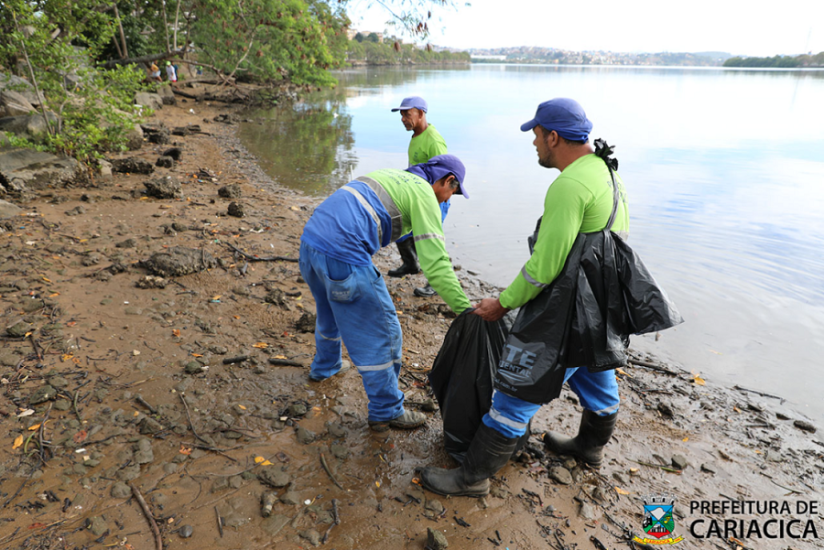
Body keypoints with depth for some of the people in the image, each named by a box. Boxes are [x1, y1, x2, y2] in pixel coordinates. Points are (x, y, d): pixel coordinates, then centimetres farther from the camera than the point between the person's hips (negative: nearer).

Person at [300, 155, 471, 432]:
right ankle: (386, 412, 22)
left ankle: (324, 366, 58)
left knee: (330, 312, 34)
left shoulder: (391, 176, 24)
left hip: (310, 242, 10)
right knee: (380, 335, 6)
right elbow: (435, 262, -11)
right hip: (343, 256, -9)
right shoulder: (423, 192, -2)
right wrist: (466, 311, -7)